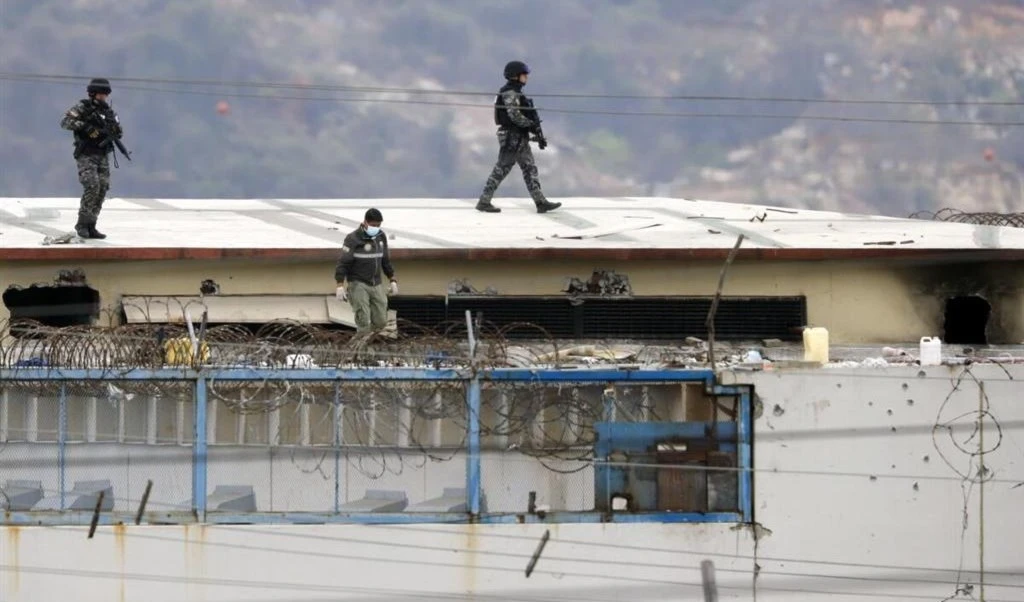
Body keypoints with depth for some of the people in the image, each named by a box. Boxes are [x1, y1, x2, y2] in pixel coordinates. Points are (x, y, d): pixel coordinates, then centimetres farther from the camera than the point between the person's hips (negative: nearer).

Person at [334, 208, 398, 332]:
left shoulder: (381, 237, 7)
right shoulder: (353, 239, -12)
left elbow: (386, 261, 18)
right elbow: (343, 263, -13)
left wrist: (392, 280, 16)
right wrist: (340, 286, -18)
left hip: (376, 284, 6)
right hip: (358, 284, -5)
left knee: (381, 321, 0)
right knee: (363, 320, -15)